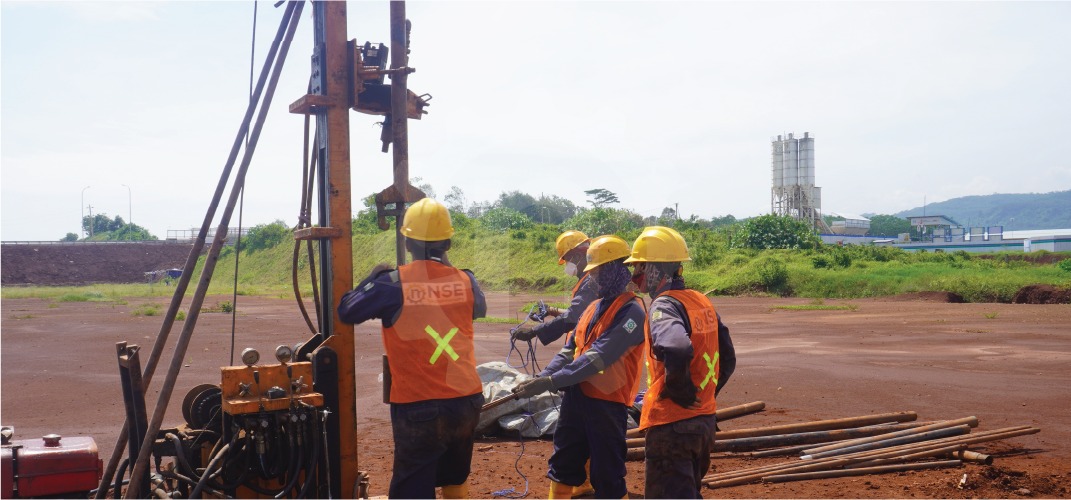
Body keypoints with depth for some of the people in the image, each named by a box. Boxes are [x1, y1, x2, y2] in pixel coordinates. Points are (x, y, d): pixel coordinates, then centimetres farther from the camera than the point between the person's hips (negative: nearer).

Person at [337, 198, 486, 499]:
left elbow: (347, 312, 0)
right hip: (467, 401, 4)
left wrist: (373, 278, 14)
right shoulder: (465, 280, 0)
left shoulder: (393, 283, -11)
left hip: (418, 408, -4)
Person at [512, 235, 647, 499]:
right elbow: (570, 349, 11)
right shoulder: (595, 307, 14)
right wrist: (541, 378, -5)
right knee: (562, 465, 16)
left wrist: (550, 382, -27)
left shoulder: (631, 311, -14)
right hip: (576, 396, 8)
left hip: (606, 402, -8)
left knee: (607, 476, 1)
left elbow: (598, 357, -23)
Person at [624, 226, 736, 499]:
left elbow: (677, 350, -38)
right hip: (705, 420, 9)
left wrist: (680, 391, -22)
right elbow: (728, 359, 15)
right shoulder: (702, 302, 9)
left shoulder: (664, 306, -17)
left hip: (671, 425, -9)